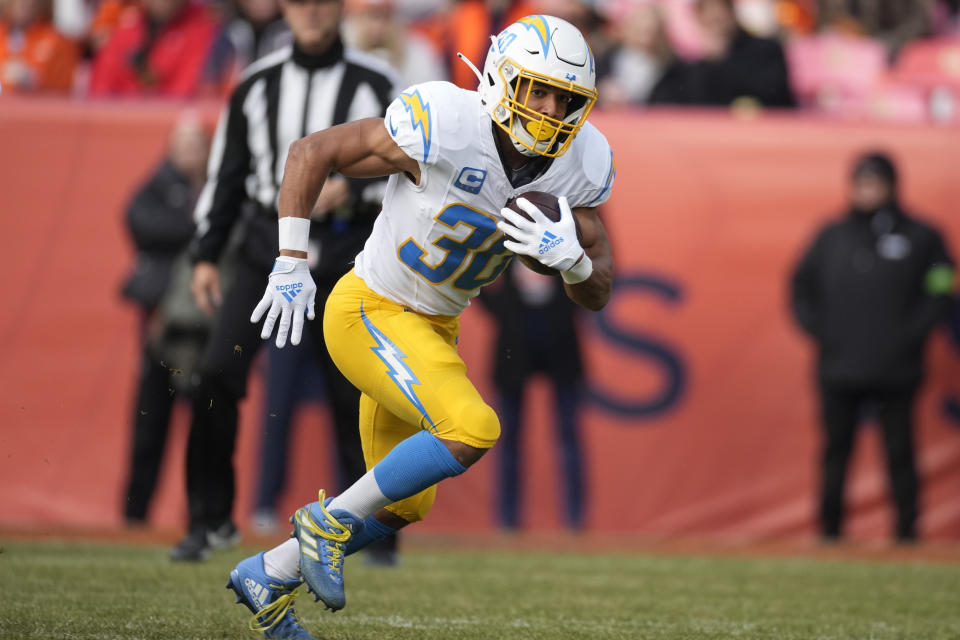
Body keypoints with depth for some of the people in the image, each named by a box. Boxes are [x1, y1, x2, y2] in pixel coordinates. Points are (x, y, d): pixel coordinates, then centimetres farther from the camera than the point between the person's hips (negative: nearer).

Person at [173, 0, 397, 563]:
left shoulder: (374, 83, 3)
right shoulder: (258, 84, 11)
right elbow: (226, 173, 14)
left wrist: (351, 189, -16)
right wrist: (205, 256, 8)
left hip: (345, 256, -2)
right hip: (268, 248, 2)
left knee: (354, 392, 0)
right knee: (217, 374, -12)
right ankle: (211, 517, -2)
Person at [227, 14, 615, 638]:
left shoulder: (581, 163, -9)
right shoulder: (444, 128, -27)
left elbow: (598, 293, -4)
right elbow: (311, 152, -17)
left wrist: (569, 256, -27)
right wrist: (291, 264, -17)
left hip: (432, 328, 8)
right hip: (369, 312, -8)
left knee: (403, 505, 15)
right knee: (472, 430, -27)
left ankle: (267, 576, 34)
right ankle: (331, 521, -7)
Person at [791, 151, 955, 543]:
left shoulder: (919, 237, 2)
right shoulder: (831, 237, 10)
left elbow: (939, 290, 0)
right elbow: (801, 286, 14)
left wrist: (908, 335, -9)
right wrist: (818, 330, 1)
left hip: (895, 373, -2)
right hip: (838, 369, 2)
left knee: (899, 452, -1)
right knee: (835, 451, 5)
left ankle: (906, 531, 4)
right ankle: (830, 530, 11)